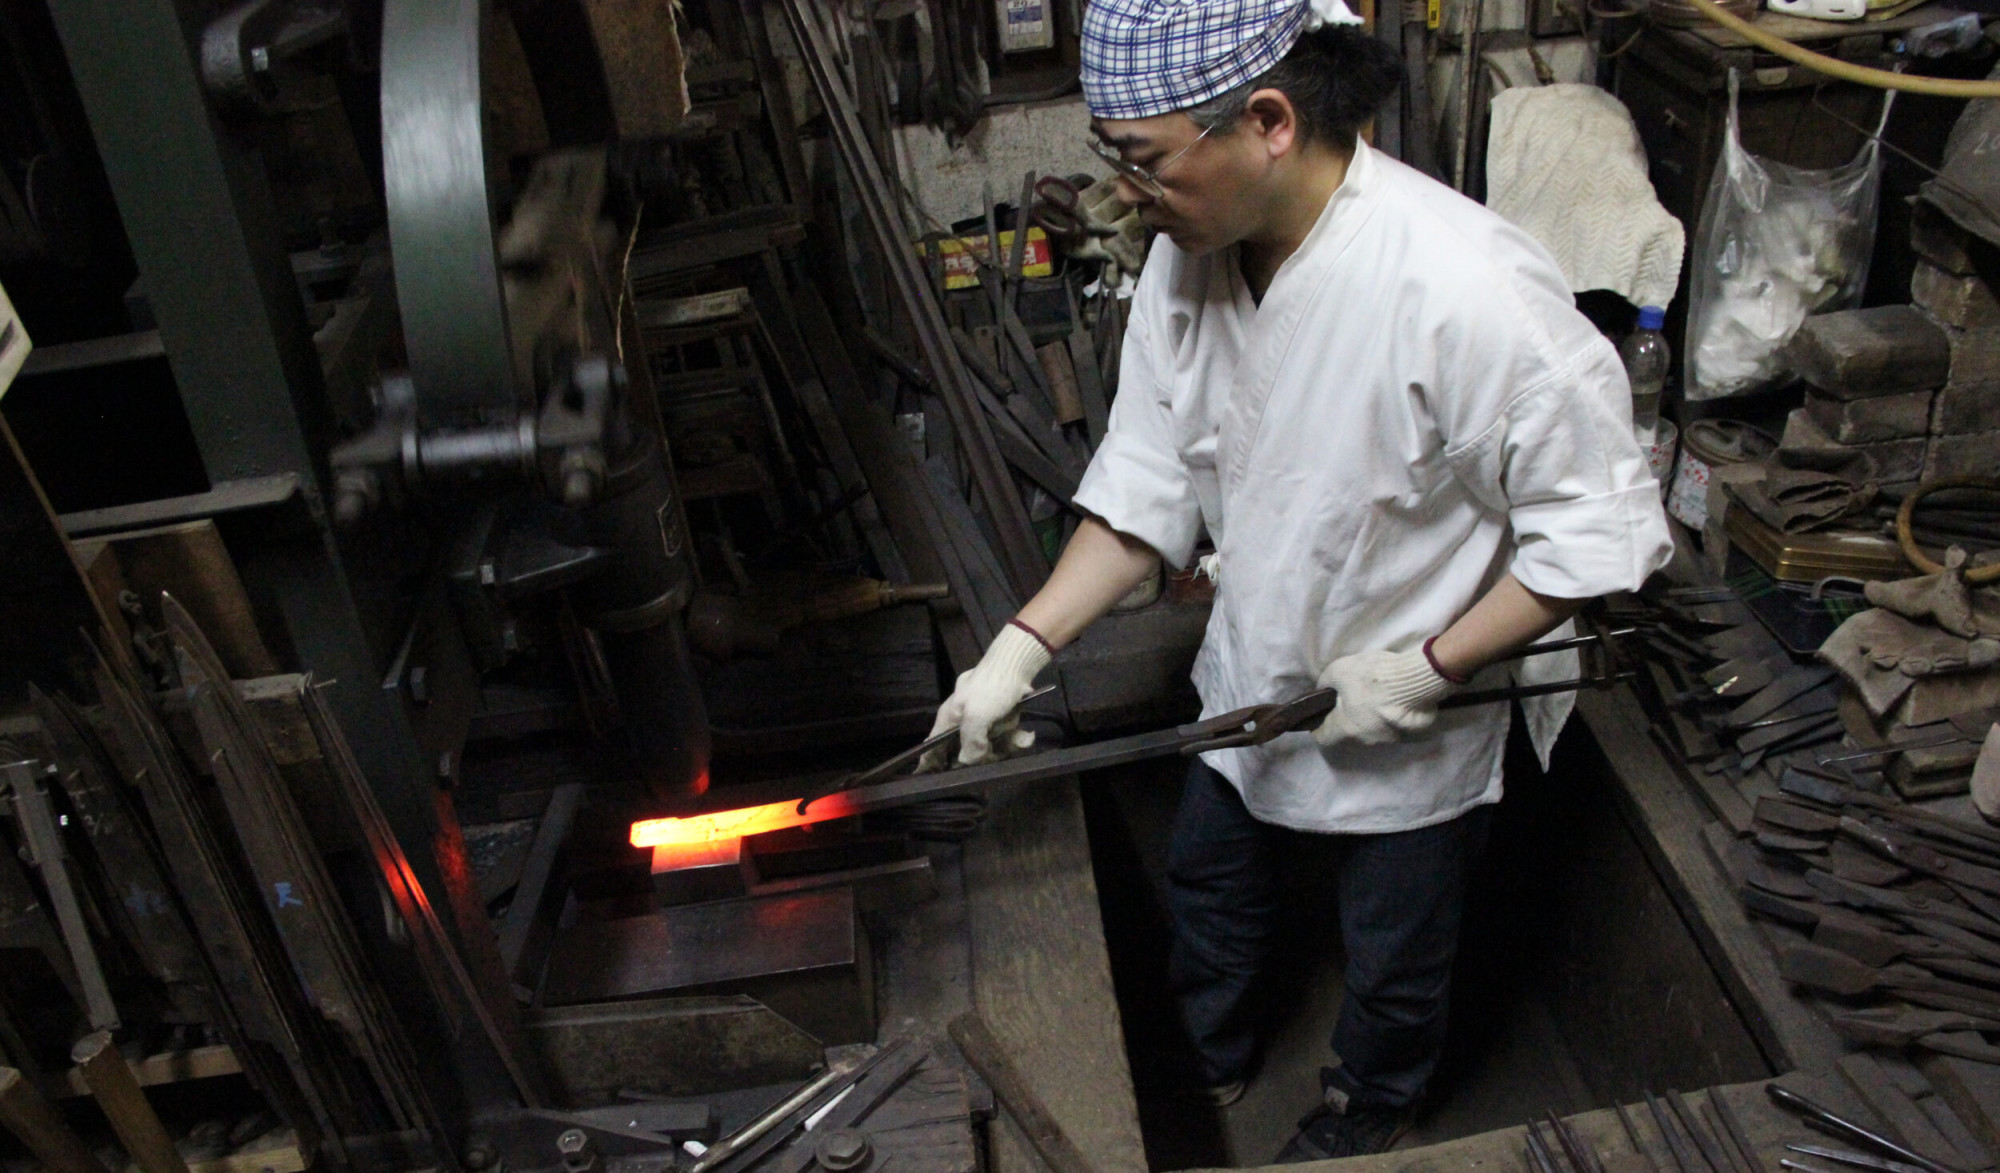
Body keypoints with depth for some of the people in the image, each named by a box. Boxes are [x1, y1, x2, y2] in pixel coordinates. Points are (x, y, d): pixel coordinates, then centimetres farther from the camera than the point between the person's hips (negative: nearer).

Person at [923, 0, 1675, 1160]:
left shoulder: (1470, 291, -36)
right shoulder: (1191, 255, -14)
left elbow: (1603, 530, -26)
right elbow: (1151, 481, -5)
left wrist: (1426, 669, -25)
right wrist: (1023, 646, -11)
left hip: (1419, 719, -5)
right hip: (1252, 676, 6)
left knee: (1393, 955, 21)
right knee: (1210, 880, 28)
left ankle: (1369, 1109, 56)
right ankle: (1209, 1068, 60)